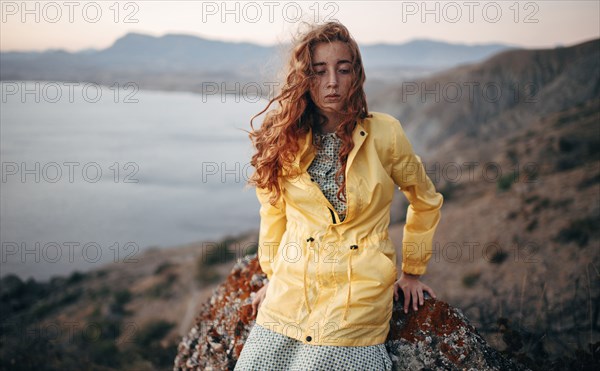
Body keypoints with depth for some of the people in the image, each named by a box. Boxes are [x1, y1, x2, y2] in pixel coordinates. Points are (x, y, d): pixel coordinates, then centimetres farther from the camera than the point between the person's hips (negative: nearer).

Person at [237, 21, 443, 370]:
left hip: (357, 298, -3)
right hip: (290, 294, 3)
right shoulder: (285, 138, 0)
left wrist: (412, 272, 15)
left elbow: (427, 202, 8)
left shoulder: (385, 134, -7)